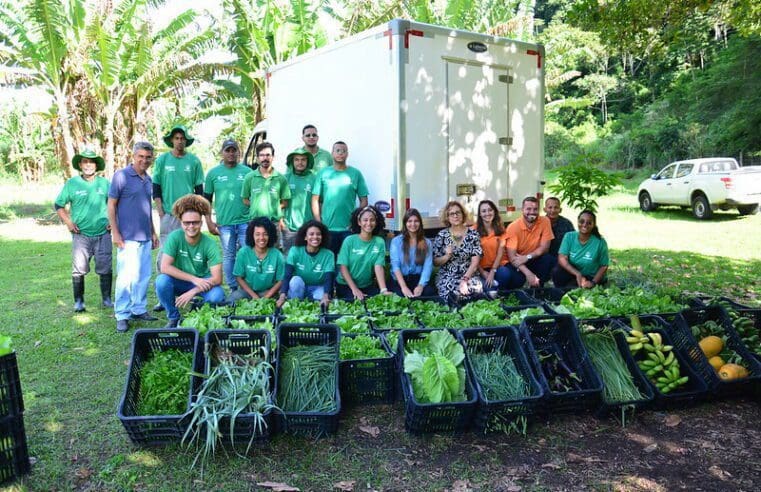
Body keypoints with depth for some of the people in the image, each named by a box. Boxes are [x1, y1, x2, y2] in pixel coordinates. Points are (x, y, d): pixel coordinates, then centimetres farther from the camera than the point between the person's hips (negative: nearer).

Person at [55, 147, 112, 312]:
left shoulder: (104, 183, 6)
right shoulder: (72, 184, 2)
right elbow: (59, 205, 9)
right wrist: (68, 222, -2)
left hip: (103, 234, 1)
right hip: (81, 234, -1)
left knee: (105, 268, 4)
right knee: (79, 269, -1)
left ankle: (106, 298, 16)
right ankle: (78, 301, 12)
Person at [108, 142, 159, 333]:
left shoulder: (148, 180, 13)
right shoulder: (121, 176, -5)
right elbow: (111, 205, -5)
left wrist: (153, 232, 20)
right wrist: (115, 233, -11)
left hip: (145, 238, 6)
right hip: (128, 237, -6)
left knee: (144, 276, 10)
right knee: (127, 277, -5)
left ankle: (139, 310, 22)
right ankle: (122, 315, 5)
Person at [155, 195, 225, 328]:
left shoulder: (209, 244, -19)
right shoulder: (175, 237, -18)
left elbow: (217, 278, -21)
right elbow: (165, 267, -24)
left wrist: (192, 292, -30)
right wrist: (194, 279, -28)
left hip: (203, 282, -1)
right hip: (180, 281, 1)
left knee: (217, 296, -31)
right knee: (161, 281, -30)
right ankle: (173, 318, -3)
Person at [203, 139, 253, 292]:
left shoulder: (247, 171, 4)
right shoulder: (213, 173, 5)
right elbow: (206, 199, 10)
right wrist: (209, 221, 3)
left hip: (245, 222, -1)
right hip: (224, 223, 1)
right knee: (228, 256, 8)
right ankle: (233, 288, 19)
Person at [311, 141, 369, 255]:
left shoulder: (356, 174, 3)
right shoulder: (323, 174, 4)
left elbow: (364, 201, 5)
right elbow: (315, 200, 4)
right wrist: (319, 223, -3)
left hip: (349, 228, 0)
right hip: (327, 228, 0)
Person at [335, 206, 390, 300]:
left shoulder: (379, 242, -4)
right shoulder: (349, 241, -9)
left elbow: (378, 267, -13)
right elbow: (343, 267, -10)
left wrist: (383, 290, -28)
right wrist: (354, 289, -19)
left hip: (368, 286, 2)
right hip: (345, 285, -2)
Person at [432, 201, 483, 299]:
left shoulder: (473, 234, 2)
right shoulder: (442, 235, 3)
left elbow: (475, 262, -4)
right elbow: (435, 262, 5)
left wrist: (465, 279, -17)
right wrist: (447, 256, -15)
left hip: (469, 275, 1)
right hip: (447, 276, -1)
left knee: (475, 289, -31)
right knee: (452, 293, -32)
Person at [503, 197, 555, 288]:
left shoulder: (545, 221, -10)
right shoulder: (513, 227, -17)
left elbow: (544, 247, -10)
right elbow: (512, 257, -21)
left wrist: (527, 257, -26)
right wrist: (528, 273, -33)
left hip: (534, 260, 3)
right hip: (516, 262, -3)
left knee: (548, 260, -28)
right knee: (516, 278, -33)